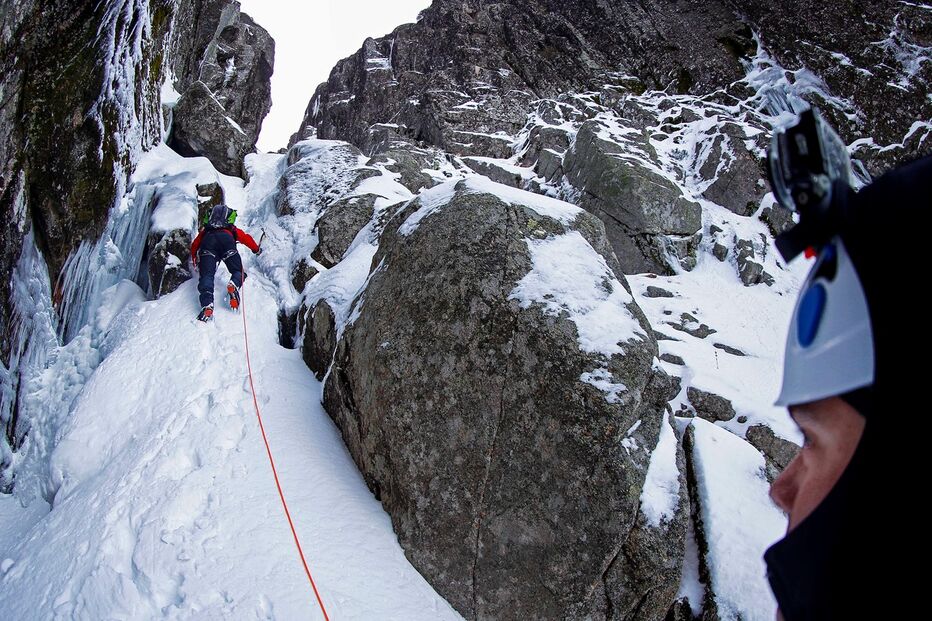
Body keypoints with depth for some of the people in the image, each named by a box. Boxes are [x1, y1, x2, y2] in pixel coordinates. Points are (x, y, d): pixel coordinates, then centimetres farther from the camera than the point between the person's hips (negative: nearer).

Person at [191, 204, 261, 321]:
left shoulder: (205, 230, 43)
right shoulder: (231, 229, 42)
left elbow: (194, 245, 39)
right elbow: (246, 238, 43)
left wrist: (195, 262, 54)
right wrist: (257, 249, 61)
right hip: (226, 238, 0)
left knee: (207, 275, -12)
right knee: (238, 271, 8)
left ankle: (207, 306, -38)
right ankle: (234, 284, -30)